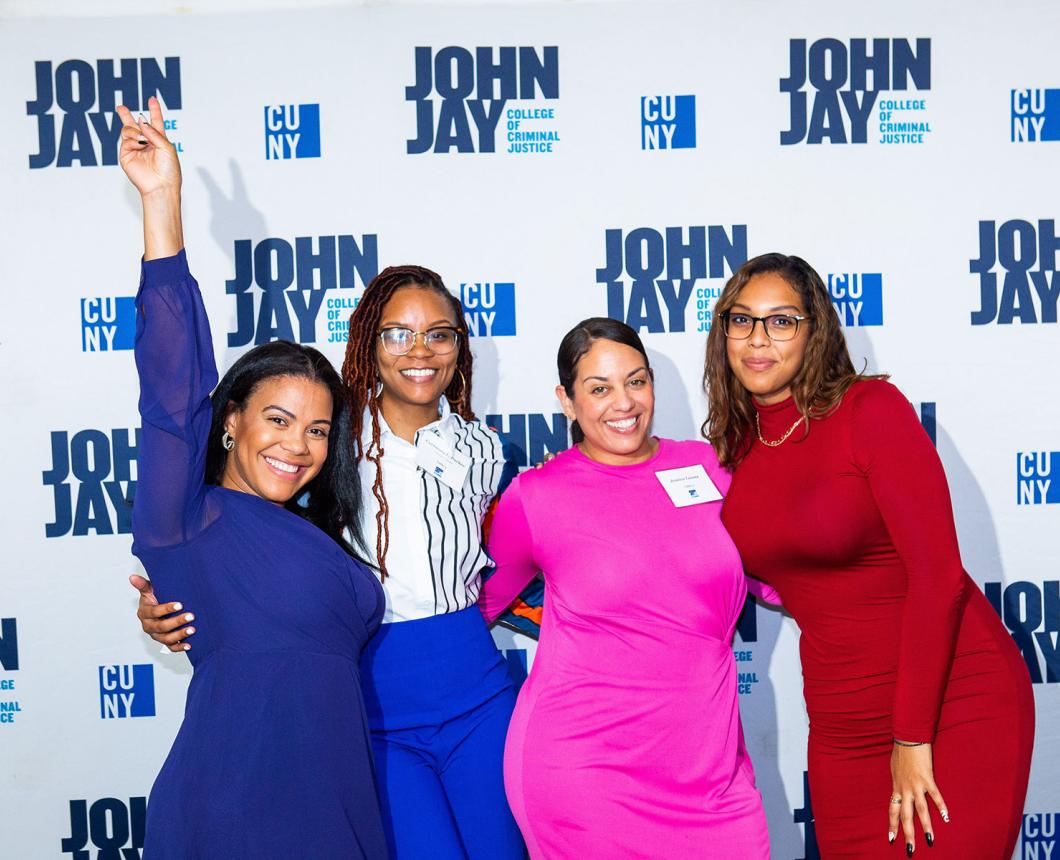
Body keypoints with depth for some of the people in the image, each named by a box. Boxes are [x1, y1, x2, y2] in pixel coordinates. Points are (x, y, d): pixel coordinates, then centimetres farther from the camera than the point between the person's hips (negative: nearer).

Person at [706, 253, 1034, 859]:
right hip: (841, 723, 6)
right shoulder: (736, 445, 6)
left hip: (955, 707, -5)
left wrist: (912, 738, -16)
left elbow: (938, 570, -17)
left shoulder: (870, 408, -13)